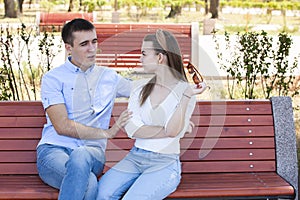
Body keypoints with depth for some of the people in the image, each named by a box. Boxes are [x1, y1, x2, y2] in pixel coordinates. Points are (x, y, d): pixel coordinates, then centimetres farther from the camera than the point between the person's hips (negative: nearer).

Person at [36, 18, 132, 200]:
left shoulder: (109, 77, 19)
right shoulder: (53, 78, 5)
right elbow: (62, 126, -6)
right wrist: (108, 133, -10)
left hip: (91, 151, 3)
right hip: (54, 150, -2)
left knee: (81, 156, -38)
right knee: (89, 183, -38)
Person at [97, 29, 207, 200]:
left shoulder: (185, 91, -2)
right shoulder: (141, 87, 11)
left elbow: (174, 131, -15)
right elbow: (132, 130, -1)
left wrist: (187, 96, -21)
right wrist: (167, 130, -10)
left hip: (165, 164, -4)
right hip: (135, 158, 4)